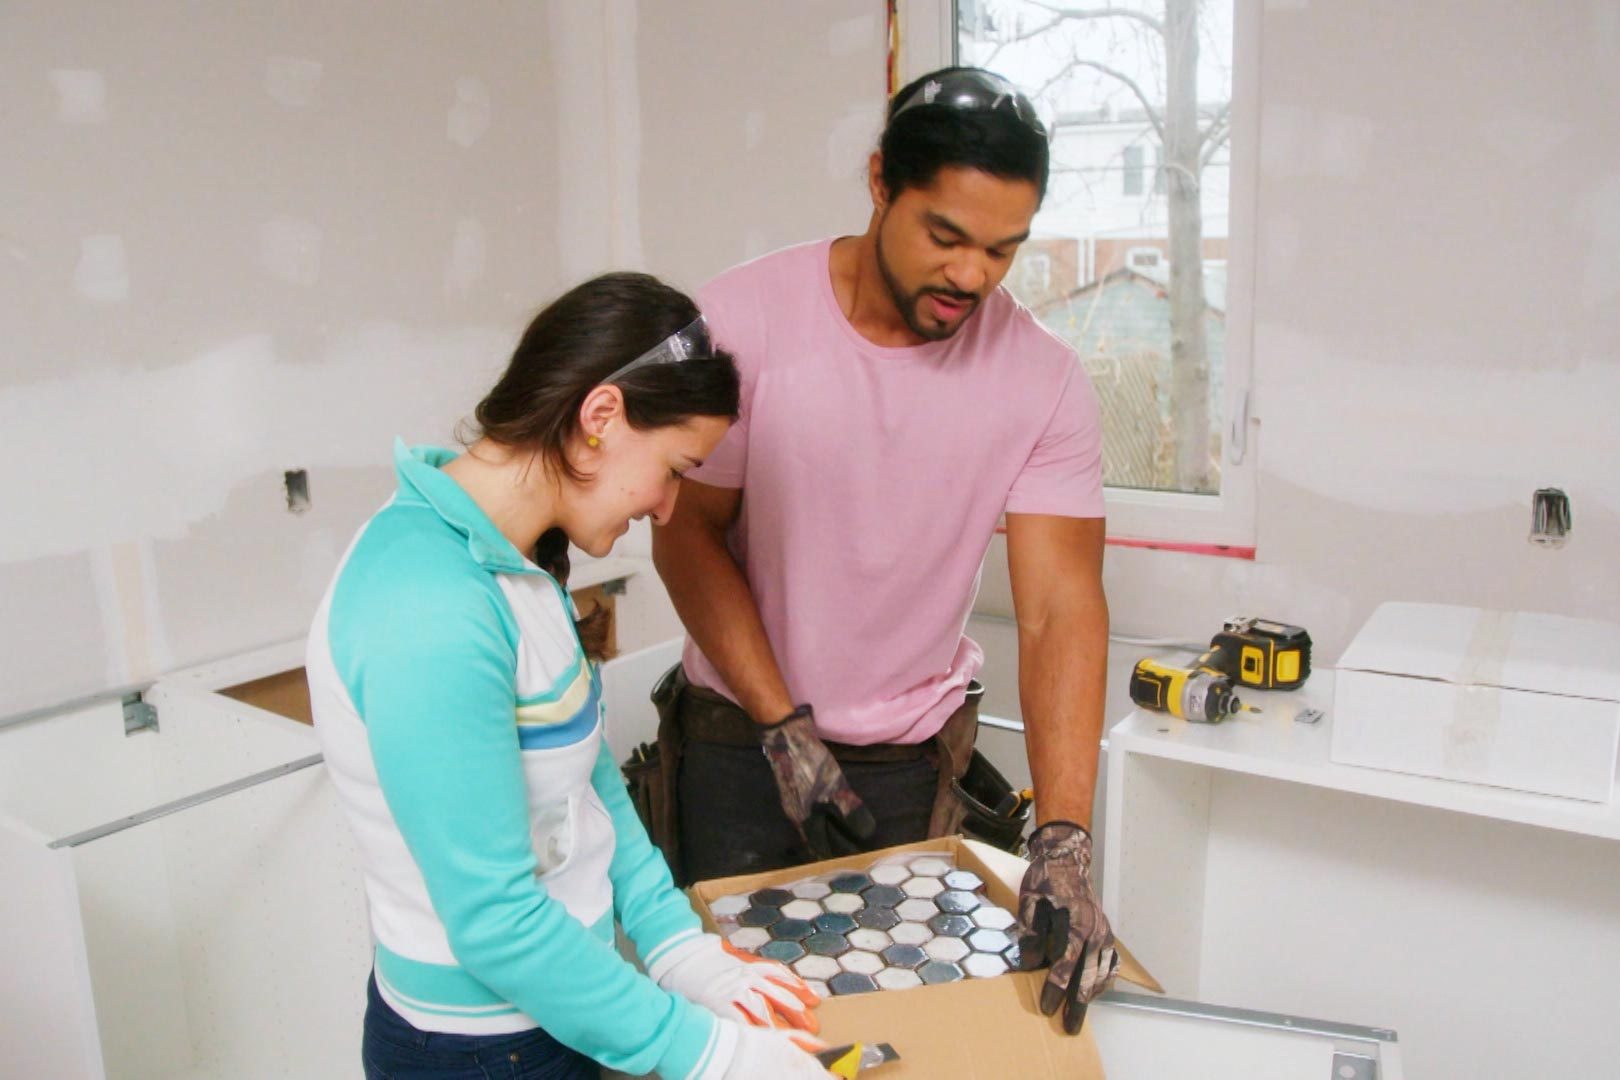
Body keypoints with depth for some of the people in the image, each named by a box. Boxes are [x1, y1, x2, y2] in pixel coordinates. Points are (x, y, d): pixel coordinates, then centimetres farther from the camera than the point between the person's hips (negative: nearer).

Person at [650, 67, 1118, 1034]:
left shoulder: (1043, 378, -12)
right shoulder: (744, 321, -16)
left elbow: (1062, 609, -16)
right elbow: (687, 535, -10)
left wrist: (1063, 841, -26)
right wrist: (784, 728, -15)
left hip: (913, 755, 1)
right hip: (738, 736, 0)